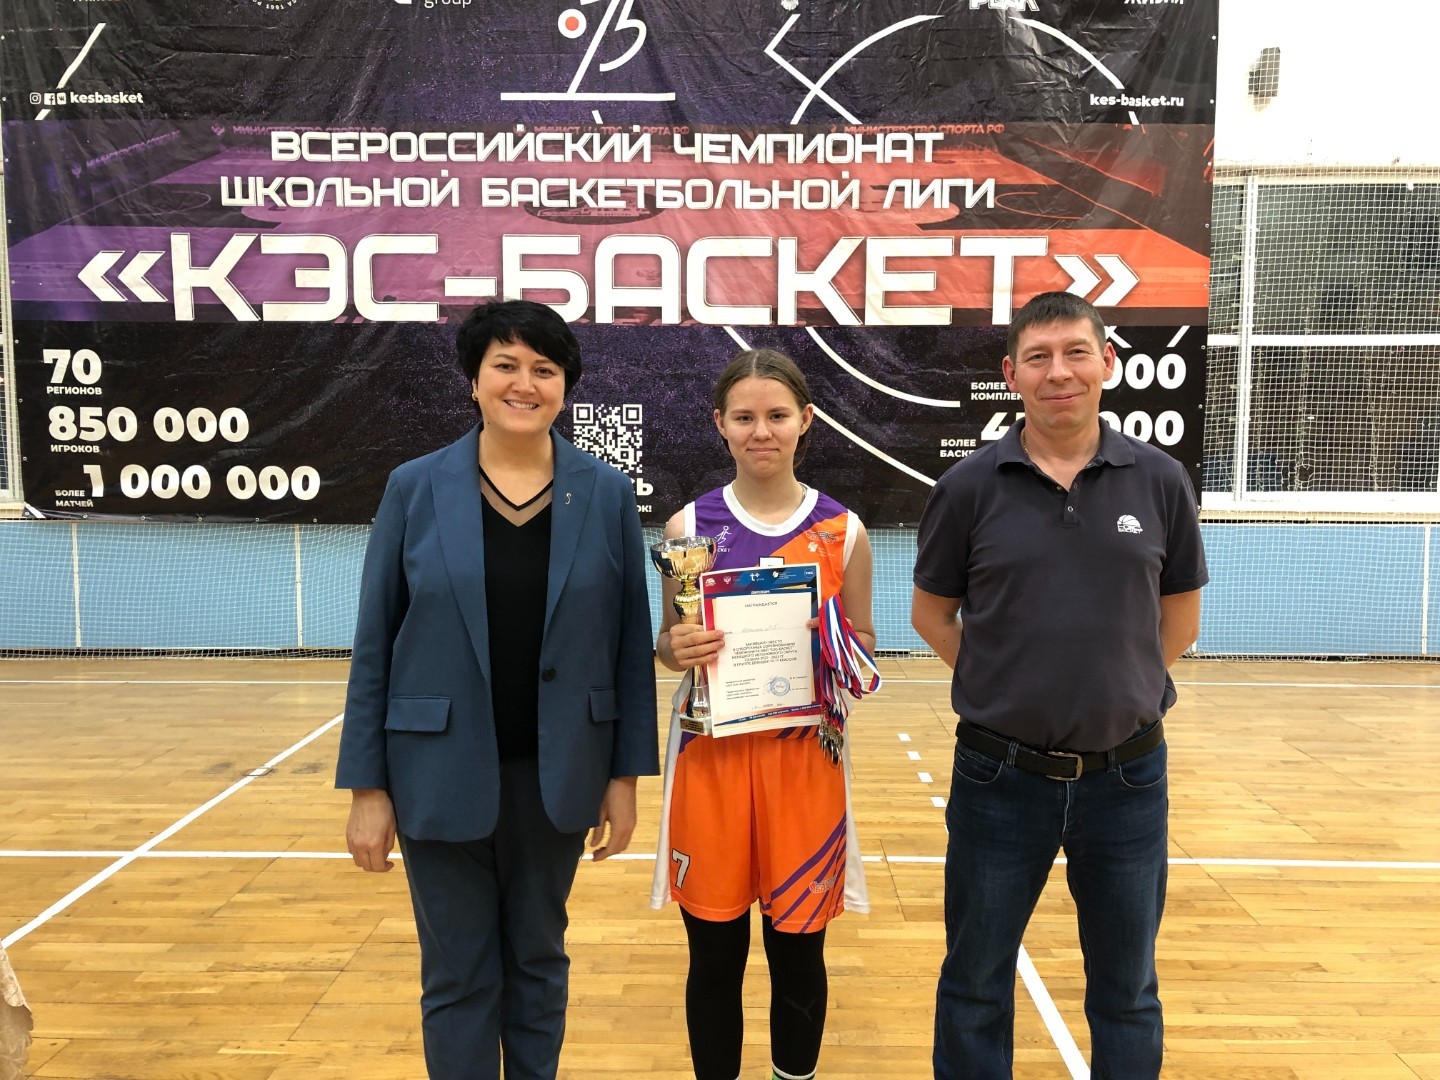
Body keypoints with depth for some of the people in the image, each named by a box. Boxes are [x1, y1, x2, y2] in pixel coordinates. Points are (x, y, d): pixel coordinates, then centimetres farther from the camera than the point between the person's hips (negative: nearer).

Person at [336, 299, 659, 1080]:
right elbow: (374, 646, -2)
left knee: (538, 962, 18)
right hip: (442, 773, -1)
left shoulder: (607, 495, -2)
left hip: (556, 773, 1)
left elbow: (632, 644, 0)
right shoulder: (414, 488, -5)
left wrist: (626, 775, -1)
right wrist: (366, 786, -4)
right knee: (457, 978, 12)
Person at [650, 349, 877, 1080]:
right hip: (710, 756, 0)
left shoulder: (843, 530, 0)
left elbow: (864, 652, 7)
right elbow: (665, 646, 6)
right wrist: (678, 649, -16)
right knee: (714, 955, 10)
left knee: (798, 951, 12)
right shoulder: (689, 525, 0)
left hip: (805, 759, 0)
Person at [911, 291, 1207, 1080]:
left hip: (1127, 777, 1)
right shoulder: (969, 487, -5)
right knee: (975, 984, 14)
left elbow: (1180, 616, 8)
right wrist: (1006, 686, -2)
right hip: (999, 775, -1)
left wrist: (1118, 687, 3)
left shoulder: (1159, 481, -2)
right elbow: (931, 612, 4)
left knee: (1127, 990, 17)